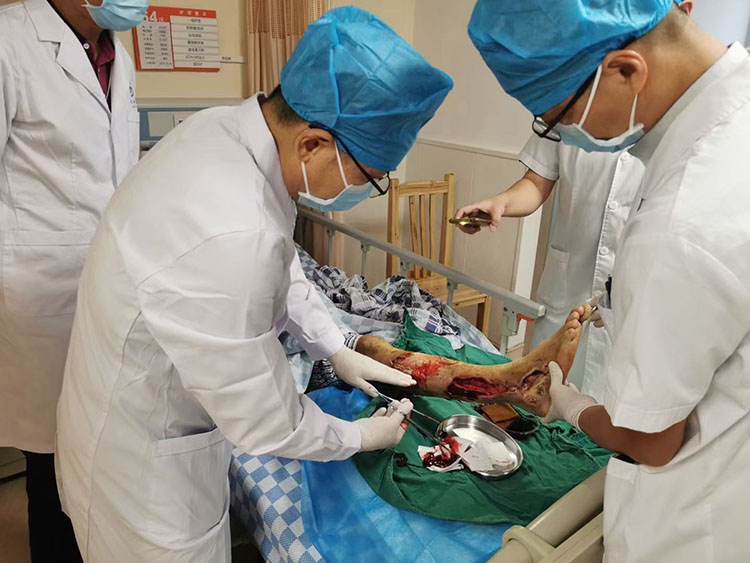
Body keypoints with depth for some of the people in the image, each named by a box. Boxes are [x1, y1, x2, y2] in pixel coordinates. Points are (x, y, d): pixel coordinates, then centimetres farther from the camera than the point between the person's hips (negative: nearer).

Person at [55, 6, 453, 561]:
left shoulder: (231, 129, -12)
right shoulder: (229, 237, -41)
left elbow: (280, 266, 6)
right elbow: (266, 423, -26)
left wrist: (337, 350, 8)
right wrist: (362, 437, -9)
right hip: (145, 462, -7)